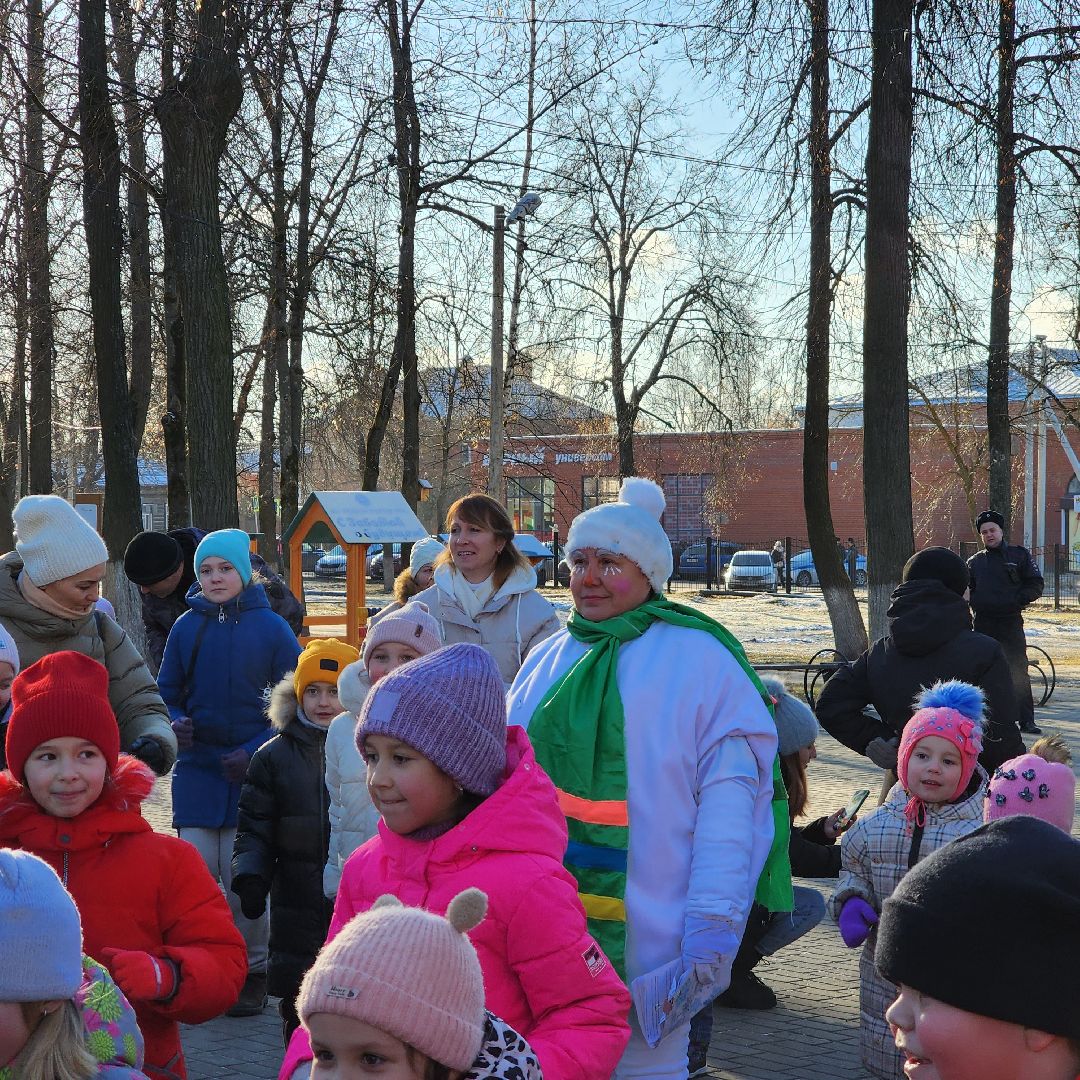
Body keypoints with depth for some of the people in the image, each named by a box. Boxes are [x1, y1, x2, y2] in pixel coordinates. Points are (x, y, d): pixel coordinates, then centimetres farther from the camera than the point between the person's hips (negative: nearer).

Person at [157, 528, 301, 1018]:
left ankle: (253, 972, 15)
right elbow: (166, 693, 13)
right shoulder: (186, 627, 5)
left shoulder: (271, 628, -2)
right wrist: (173, 724, -9)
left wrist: (256, 752, -11)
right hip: (196, 771, 2)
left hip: (252, 772, -2)